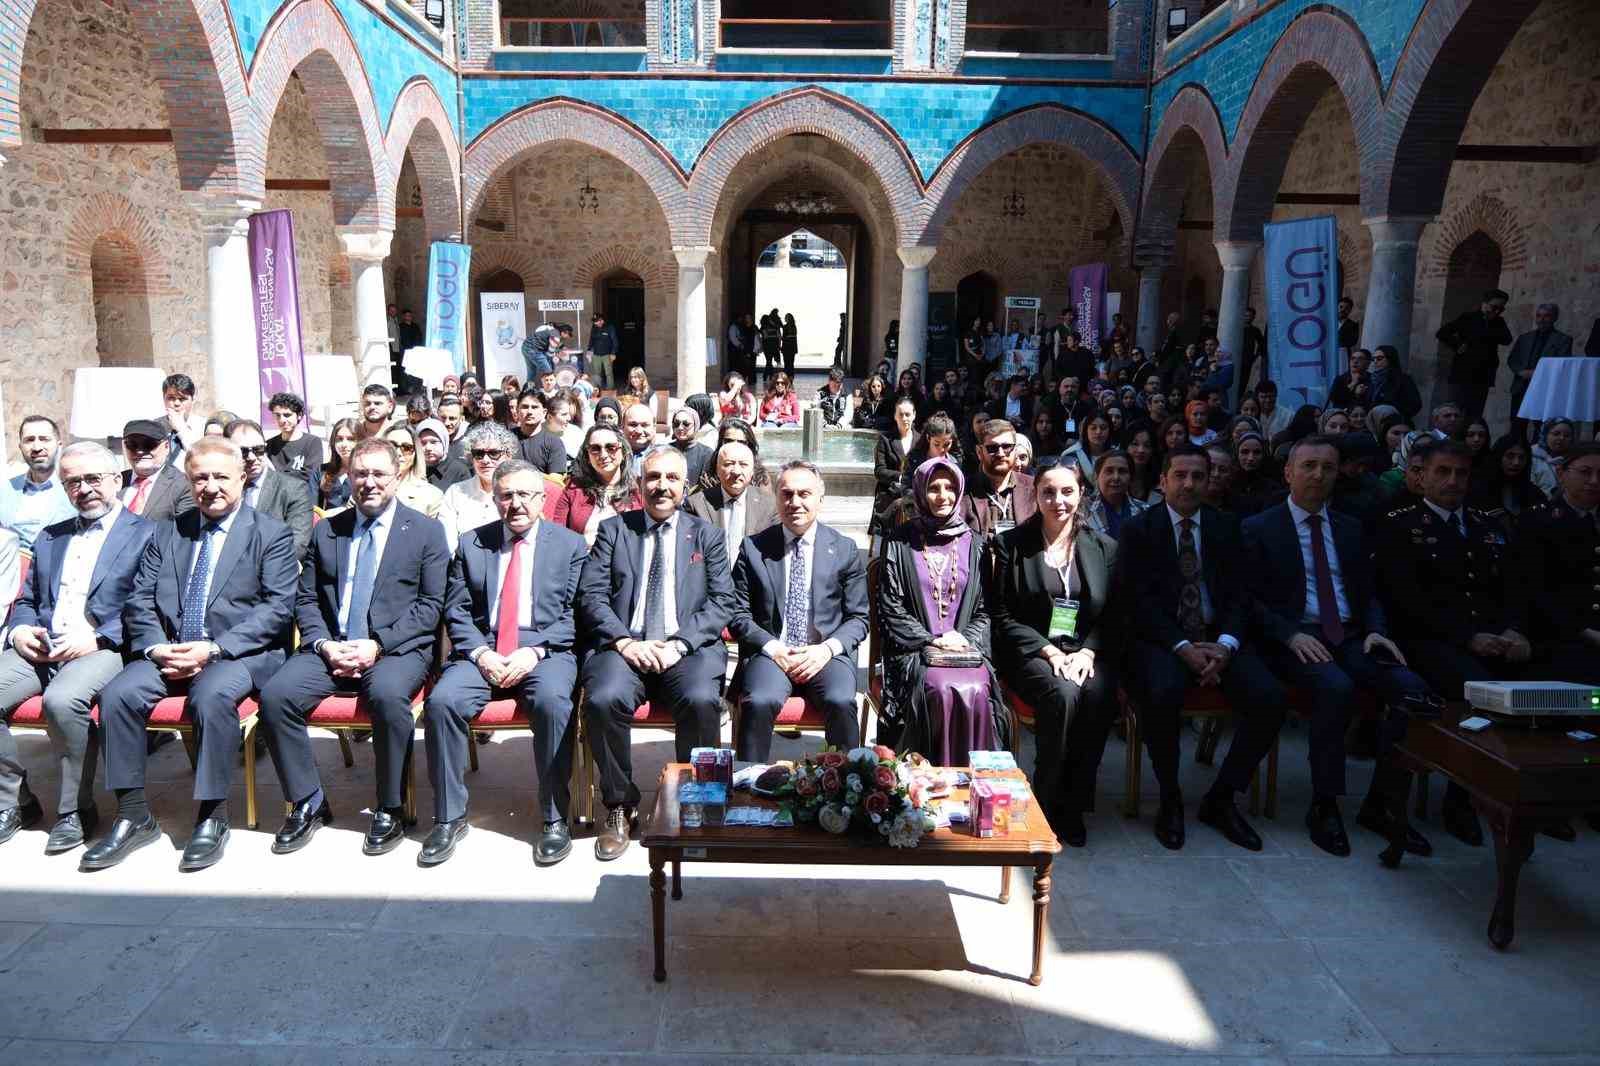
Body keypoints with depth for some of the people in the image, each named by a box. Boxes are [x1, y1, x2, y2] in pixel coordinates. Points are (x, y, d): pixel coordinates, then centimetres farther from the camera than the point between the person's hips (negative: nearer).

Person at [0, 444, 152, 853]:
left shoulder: (146, 534, 5)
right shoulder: (49, 537, 26)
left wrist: (96, 638, -16)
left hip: (103, 649, -6)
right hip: (40, 650, 6)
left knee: (62, 700, -34)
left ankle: (75, 810, -13)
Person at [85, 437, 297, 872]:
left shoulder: (272, 534, 2)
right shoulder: (167, 534, 17)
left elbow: (278, 609, -8)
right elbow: (139, 601, 10)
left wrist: (214, 649, -17)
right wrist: (156, 647, -10)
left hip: (240, 653, -4)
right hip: (168, 652, 5)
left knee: (212, 694, -34)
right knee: (118, 693, -22)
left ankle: (212, 817, -18)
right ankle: (133, 816, -8)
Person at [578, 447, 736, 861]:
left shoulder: (706, 535, 15)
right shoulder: (613, 529, 15)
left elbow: (722, 603, 5)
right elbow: (591, 596, 5)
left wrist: (678, 644, -11)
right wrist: (625, 642, -12)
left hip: (689, 647, 0)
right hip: (624, 645, 1)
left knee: (701, 700, -31)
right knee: (604, 699, -30)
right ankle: (619, 805, -6)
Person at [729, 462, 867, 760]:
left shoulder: (844, 549, 9)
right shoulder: (753, 548, 9)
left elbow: (858, 618, 10)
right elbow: (739, 614, 7)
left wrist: (827, 649, -8)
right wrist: (772, 647, -9)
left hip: (826, 655, 0)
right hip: (770, 653, 0)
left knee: (841, 702, -30)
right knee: (759, 702, -31)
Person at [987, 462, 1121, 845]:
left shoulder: (1104, 548, 12)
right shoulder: (1012, 544, 5)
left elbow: (1115, 616, 10)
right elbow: (1002, 616, 1)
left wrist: (1087, 653, -9)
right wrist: (1050, 651, -11)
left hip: (1087, 652, 2)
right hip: (1031, 652, -2)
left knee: (1098, 697, -31)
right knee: (1063, 695, -33)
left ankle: (1074, 804, -14)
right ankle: (1046, 803, -15)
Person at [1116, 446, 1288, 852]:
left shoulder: (1226, 528, 13)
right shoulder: (1137, 529, 2)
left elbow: (1239, 594, 6)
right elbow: (1137, 599, -6)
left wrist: (1225, 645, -14)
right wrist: (1183, 647, -19)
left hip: (1217, 638, 4)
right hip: (1160, 639, -3)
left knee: (1271, 698, -22)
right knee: (1162, 694, -35)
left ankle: (1221, 799, -1)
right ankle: (1170, 800, -9)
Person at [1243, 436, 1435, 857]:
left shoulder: (1351, 529, 20)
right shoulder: (1259, 529, 4)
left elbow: (1369, 592, 18)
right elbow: (1251, 599, -3)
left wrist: (1375, 630, -3)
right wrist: (1291, 634, -19)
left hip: (1351, 638, 5)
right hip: (1295, 640, -5)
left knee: (1413, 689, -21)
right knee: (1336, 688, -34)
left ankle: (1379, 805, -7)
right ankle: (1323, 806, -18)